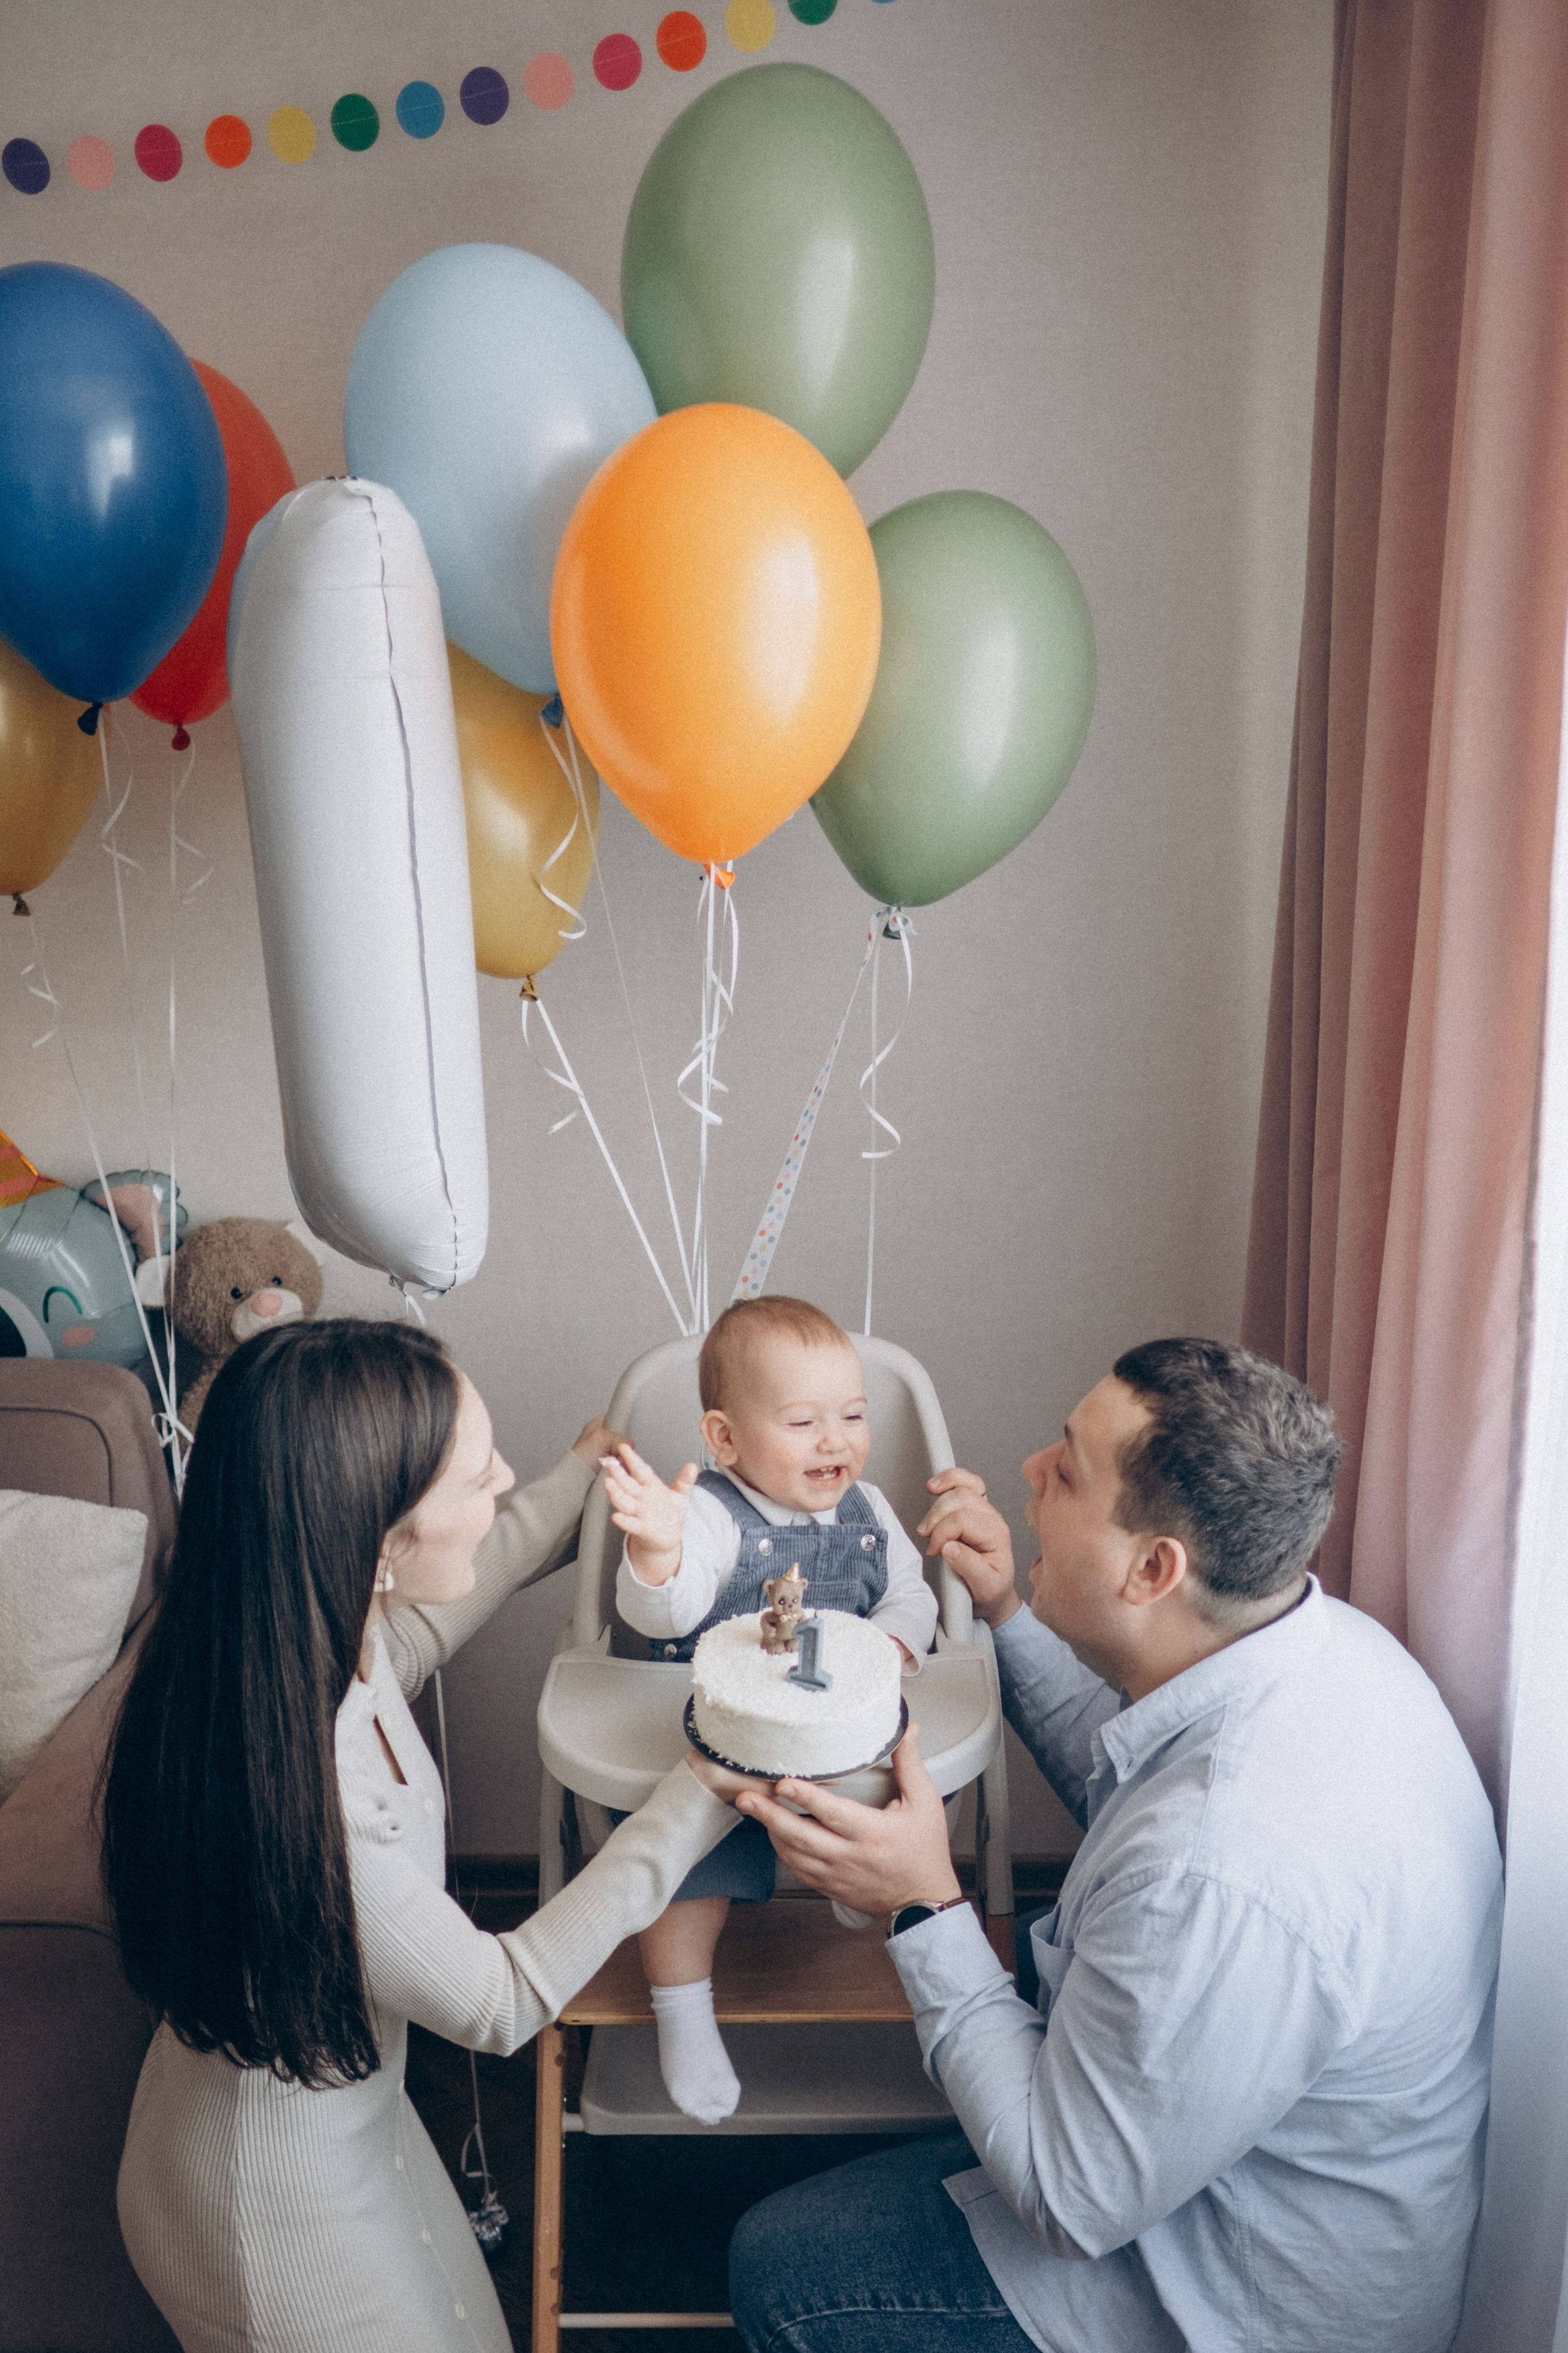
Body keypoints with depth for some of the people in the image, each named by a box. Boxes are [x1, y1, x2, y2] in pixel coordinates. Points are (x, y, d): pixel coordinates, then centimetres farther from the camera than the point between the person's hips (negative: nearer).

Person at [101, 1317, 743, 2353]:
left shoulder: (333, 1637, -18)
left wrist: (576, 1479, 16)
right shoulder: (293, 1784, -41)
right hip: (277, 2206, -7)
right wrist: (702, 1796, -23)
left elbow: (427, 1624, 8)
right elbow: (499, 2000, -26)